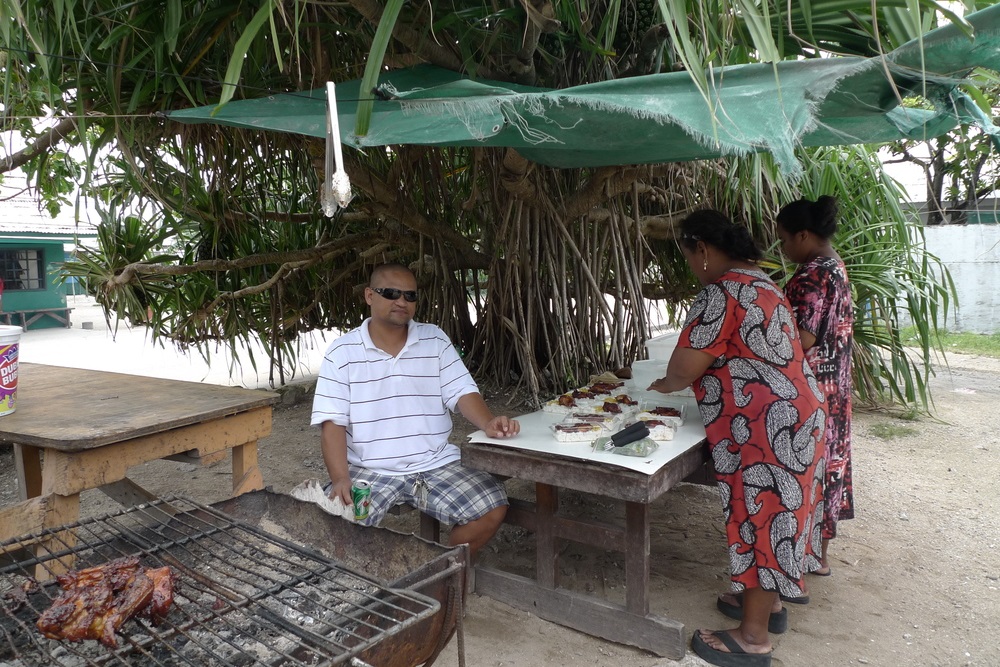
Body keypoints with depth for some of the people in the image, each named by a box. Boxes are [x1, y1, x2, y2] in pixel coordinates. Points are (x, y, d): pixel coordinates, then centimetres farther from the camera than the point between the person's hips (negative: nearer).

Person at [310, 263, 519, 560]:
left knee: (493, 508, -15)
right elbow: (332, 422, -4)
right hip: (368, 470, -2)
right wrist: (340, 479, -17)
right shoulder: (342, 352, 1)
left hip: (436, 465, 2)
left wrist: (488, 422, -20)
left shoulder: (435, 340, 7)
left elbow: (462, 392, 1)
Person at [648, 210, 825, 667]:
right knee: (772, 512, 20)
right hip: (790, 414, 10)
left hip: (765, 427, -10)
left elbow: (683, 369, -19)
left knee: (759, 517, 1)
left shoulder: (722, 293, -19)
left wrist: (664, 384, 2)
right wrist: (692, 375, 15)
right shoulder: (759, 280, 13)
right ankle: (768, 602, 38)